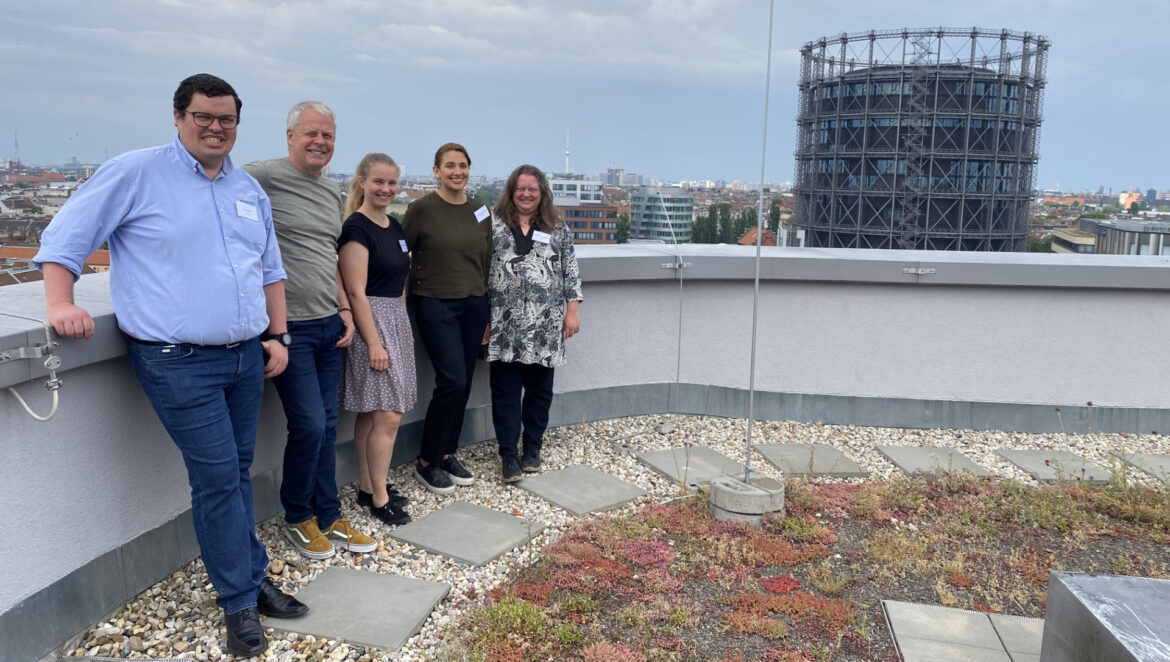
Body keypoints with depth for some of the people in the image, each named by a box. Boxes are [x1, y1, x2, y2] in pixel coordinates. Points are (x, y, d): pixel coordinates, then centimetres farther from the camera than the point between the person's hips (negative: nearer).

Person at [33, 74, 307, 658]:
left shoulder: (249, 190, 15)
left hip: (247, 356, 6)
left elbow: (270, 269, 21)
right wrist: (60, 303, -13)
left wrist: (276, 335, 16)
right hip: (179, 362, -6)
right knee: (218, 477, -5)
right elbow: (65, 237, -1)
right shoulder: (135, 173, -3)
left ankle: (249, 579, 27)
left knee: (237, 472, 14)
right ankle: (240, 601, 9)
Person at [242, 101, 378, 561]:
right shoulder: (263, 177, -9)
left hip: (328, 325, 7)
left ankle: (329, 517, 25)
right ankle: (298, 518, 18)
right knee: (309, 426, -5)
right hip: (288, 328, -7)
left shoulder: (333, 193, 14)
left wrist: (344, 308, 11)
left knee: (327, 426, 12)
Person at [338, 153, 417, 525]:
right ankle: (379, 498, 4)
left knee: (371, 413, 13)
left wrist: (402, 325, 18)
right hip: (370, 323, -8)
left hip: (397, 321, 8)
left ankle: (366, 487, 22)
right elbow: (356, 291, -17)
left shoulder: (394, 227, 13)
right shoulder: (356, 228, -13)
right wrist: (374, 342, -20)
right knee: (388, 414, -8)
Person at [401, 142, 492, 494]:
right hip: (436, 305, -5)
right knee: (452, 381, -11)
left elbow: (486, 263, 13)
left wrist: (488, 314, 14)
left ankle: (447, 454, 23)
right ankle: (426, 462, 5)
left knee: (463, 384, 7)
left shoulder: (480, 211, 8)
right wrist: (408, 292, -8)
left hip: (474, 306, 5)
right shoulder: (421, 208, -7)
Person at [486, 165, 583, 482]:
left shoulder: (557, 229, 9)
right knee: (506, 390, 0)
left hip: (545, 326, 1)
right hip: (505, 326, -1)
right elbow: (480, 274, 5)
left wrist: (572, 311, 0)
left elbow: (571, 272, 8)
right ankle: (508, 455, 8)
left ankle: (532, 449, 23)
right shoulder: (494, 227, 6)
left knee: (539, 389, 9)